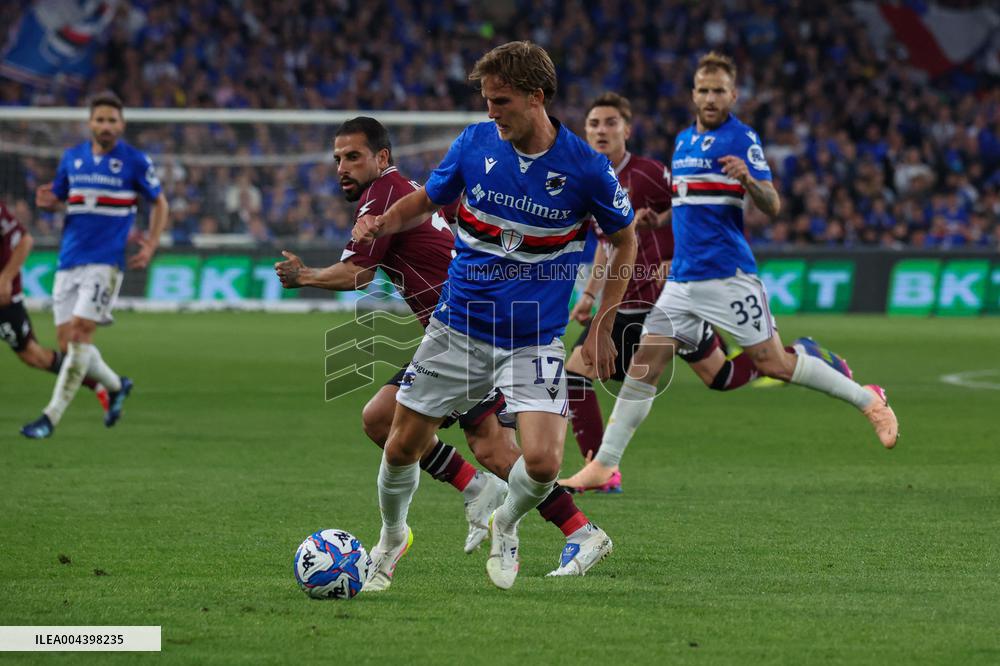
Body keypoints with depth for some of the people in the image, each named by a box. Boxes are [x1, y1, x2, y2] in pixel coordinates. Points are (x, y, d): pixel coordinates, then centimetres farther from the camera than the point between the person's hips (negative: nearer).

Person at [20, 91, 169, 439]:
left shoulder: (135, 161, -2)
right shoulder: (72, 157, 10)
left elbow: (159, 204, 8)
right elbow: (57, 198, 20)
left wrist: (150, 245, -4)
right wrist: (47, 201, -5)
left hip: (105, 262, -5)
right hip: (69, 261, 5)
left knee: (79, 334, -15)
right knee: (67, 341, 3)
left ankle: (51, 416, -14)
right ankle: (116, 386, 31)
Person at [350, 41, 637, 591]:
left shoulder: (585, 168, -13)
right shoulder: (475, 143, -6)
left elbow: (624, 240, 3)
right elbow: (427, 200, 11)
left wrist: (602, 329, 0)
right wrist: (384, 222, -11)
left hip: (535, 340, -2)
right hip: (459, 327, 2)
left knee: (542, 463, -18)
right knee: (401, 448, 4)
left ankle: (505, 526, 17)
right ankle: (391, 538, 35)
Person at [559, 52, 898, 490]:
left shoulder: (742, 139, -6)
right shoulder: (684, 141, 17)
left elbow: (772, 207, -13)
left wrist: (748, 179, -31)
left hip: (728, 275, -7)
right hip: (682, 278, 7)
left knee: (773, 362, -7)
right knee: (643, 366, 1)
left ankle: (867, 400, 9)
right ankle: (604, 465, 3)